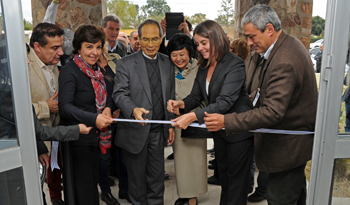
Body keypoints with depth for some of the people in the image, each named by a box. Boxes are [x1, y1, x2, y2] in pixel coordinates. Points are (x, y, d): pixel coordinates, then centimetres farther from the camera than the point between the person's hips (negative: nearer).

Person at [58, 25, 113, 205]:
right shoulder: (70, 71, -17)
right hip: (78, 138, -8)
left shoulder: (95, 69, 8)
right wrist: (93, 119, -40)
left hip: (94, 136, 8)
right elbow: (64, 106, -27)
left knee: (93, 181, 22)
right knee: (84, 186, 4)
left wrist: (107, 109, -4)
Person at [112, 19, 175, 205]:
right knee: (137, 176, 14)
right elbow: (119, 93, -15)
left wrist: (170, 124, 10)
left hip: (158, 131, 4)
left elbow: (170, 96, 11)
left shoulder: (167, 63, 7)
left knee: (157, 175, 16)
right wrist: (133, 109, -35)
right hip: (135, 131, -3)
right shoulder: (125, 63, -7)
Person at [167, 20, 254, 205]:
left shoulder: (235, 65, -22)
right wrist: (182, 104, -17)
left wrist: (193, 116, -39)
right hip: (219, 129, 8)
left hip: (239, 131, -8)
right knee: (223, 176, 24)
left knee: (237, 180, 8)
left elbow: (225, 102, -31)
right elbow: (196, 96, 5)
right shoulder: (204, 66, 3)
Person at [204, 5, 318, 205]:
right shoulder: (290, 43, 3)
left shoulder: (283, 62, -31)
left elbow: (273, 112, -35)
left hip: (288, 146, -11)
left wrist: (226, 121, -36)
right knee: (296, 188, 29)